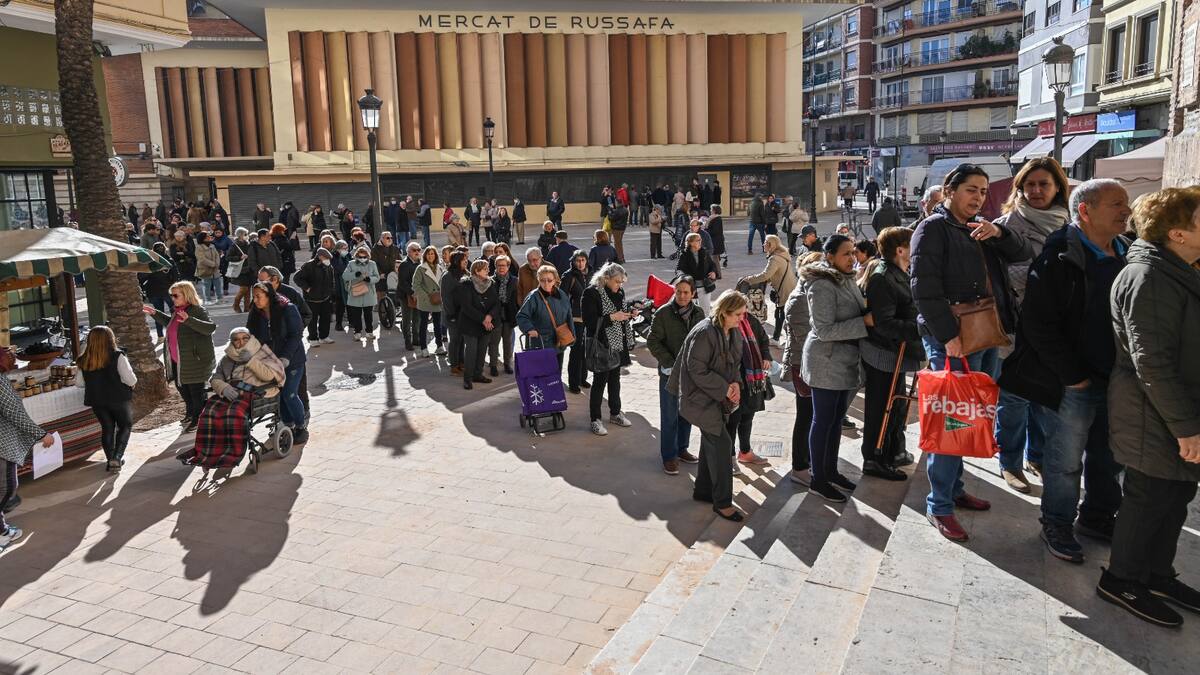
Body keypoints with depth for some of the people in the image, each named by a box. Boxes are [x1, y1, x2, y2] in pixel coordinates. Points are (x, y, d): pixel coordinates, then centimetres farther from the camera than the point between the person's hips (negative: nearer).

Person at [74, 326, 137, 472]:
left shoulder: (85, 360, -2)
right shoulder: (117, 356, -16)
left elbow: (78, 382, 7)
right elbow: (131, 380, -20)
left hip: (97, 401, 4)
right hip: (119, 399, -4)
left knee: (107, 428, 16)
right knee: (125, 426, 13)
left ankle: (110, 460, 16)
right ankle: (117, 457, 0)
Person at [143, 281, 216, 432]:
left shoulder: (197, 311, -19)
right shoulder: (177, 310, 9)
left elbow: (210, 327, -36)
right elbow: (169, 323, 31)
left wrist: (188, 320, -46)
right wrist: (155, 313, 24)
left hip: (194, 361, -10)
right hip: (177, 361, 10)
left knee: (196, 391, 3)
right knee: (181, 387, 23)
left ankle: (197, 420, 18)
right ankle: (190, 413, 43)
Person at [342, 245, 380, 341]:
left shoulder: (372, 264, 2)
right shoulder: (351, 264, -1)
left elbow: (377, 278, 0)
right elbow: (344, 276, -10)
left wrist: (370, 279, -22)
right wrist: (355, 274, -27)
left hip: (368, 295, 0)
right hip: (355, 294, 0)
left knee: (368, 315, 9)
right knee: (356, 315, 6)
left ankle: (369, 332, 20)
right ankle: (357, 332, 17)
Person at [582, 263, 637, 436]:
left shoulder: (619, 292, 6)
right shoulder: (592, 293, -16)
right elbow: (589, 321, -20)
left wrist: (629, 315, -2)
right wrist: (611, 317, -25)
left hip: (618, 344, 7)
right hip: (601, 345, -7)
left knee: (615, 378, 17)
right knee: (600, 380, 1)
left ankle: (615, 413, 32)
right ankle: (595, 420, 12)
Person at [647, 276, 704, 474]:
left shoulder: (698, 313, 2)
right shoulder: (663, 313, -11)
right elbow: (653, 341, -9)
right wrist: (670, 364, -16)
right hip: (670, 371, -4)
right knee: (669, 415, 3)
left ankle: (681, 449, 32)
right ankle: (669, 456, 13)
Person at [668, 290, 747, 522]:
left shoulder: (735, 333, 4)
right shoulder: (704, 333, -23)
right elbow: (697, 370, -22)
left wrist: (735, 384, -4)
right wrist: (725, 389, -19)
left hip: (719, 398, 9)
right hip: (700, 396, -9)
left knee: (711, 443, 16)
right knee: (721, 444, -11)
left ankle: (703, 490, 32)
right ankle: (722, 502, -2)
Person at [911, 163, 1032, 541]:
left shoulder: (981, 229, 19)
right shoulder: (933, 228, -5)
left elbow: (1023, 254, 12)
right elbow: (924, 287, -15)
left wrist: (999, 233, -8)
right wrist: (948, 336, -20)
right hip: (953, 341, -8)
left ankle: (954, 488, 27)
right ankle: (939, 506, 4)